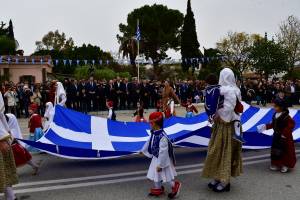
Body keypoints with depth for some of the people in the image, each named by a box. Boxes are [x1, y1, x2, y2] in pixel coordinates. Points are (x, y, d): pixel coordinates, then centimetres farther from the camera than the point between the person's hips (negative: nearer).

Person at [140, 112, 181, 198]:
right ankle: (158, 189, 41)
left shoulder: (162, 137, -36)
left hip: (162, 160, -9)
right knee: (155, 174, 21)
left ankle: (175, 186, 34)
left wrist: (160, 164, -25)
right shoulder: (153, 134, -7)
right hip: (155, 158, 9)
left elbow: (163, 152, -31)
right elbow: (149, 143, 13)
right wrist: (143, 150, 26)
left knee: (165, 176, 9)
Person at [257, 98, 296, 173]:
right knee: (275, 151, 13)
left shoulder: (286, 116, -21)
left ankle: (286, 165, 21)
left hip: (284, 138, -8)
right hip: (276, 136, 8)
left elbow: (291, 125, -23)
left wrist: (285, 134, -23)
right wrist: (265, 126, 4)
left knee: (285, 151, 6)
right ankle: (276, 164, 26)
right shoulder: (275, 115, 3)